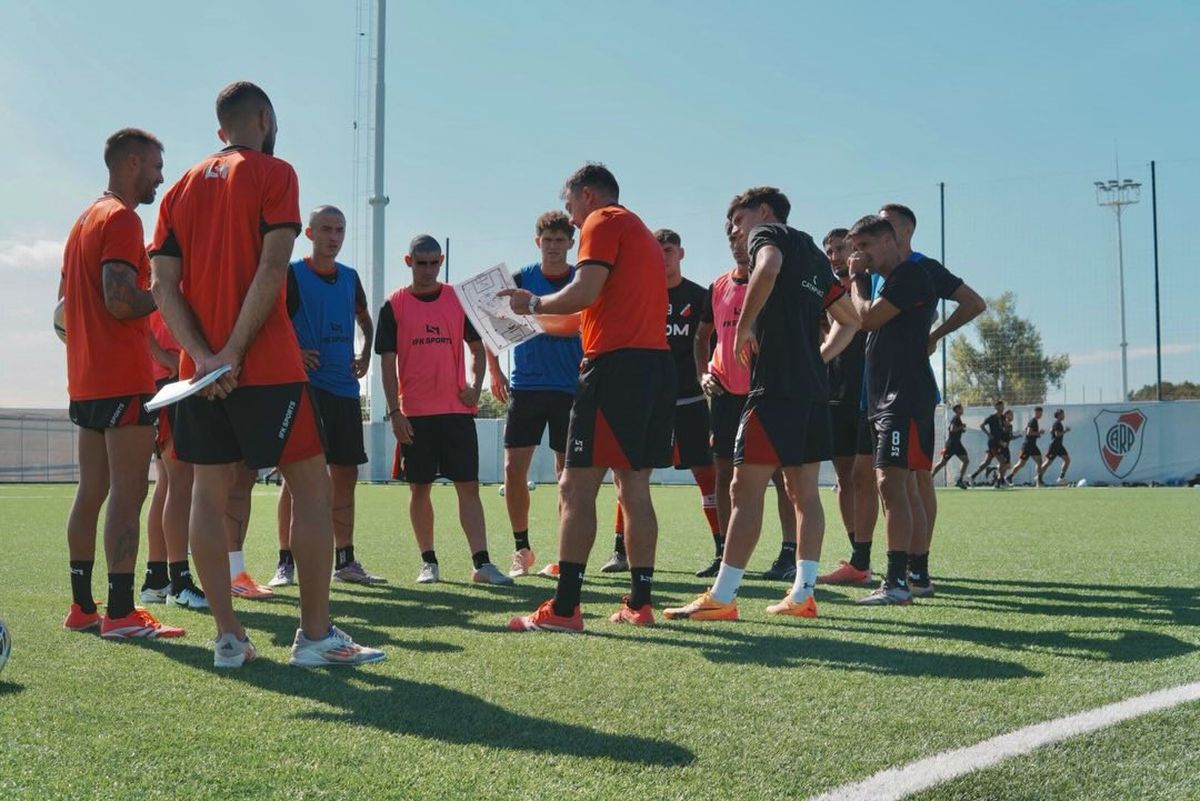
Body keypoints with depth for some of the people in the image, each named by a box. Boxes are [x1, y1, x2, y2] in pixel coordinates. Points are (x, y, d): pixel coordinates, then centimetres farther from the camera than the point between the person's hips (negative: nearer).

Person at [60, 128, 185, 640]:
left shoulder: (85, 220, 21)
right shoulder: (122, 219, -10)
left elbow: (65, 305, 25)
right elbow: (120, 301, -21)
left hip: (85, 381, 10)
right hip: (124, 381, -10)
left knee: (91, 492, 12)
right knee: (128, 493, -9)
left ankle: (82, 607, 18)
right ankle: (120, 613, -10)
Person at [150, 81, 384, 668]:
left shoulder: (182, 189, 16)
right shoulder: (273, 173, -1)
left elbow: (162, 285, 4)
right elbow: (271, 268, -14)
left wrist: (203, 356, -6)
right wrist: (233, 353, -14)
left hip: (201, 371, 6)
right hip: (266, 366, -6)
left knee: (209, 494, 8)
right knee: (311, 487, 1)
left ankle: (228, 636, 8)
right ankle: (315, 635, 1)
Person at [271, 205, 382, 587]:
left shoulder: (350, 277, 14)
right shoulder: (291, 274, -4)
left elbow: (364, 319, 29)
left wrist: (365, 353, 13)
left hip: (345, 388, 6)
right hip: (304, 386, -6)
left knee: (345, 473, 8)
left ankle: (345, 561, 16)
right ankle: (285, 562, 2)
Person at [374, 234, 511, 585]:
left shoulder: (459, 300, 7)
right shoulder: (394, 306, 2)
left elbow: (477, 347, 14)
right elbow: (387, 362, 0)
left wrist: (475, 386, -2)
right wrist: (394, 412, -7)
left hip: (457, 409, 1)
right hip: (414, 414, -1)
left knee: (469, 485, -3)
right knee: (420, 488, 5)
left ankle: (481, 563, -3)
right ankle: (428, 562, 16)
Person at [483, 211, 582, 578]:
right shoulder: (520, 279, 4)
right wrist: (494, 371, 4)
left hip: (570, 387, -1)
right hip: (524, 386, 1)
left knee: (567, 472, 2)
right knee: (514, 468, -4)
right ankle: (521, 548, 11)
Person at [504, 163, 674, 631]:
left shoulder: (603, 221, 0)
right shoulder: (641, 232, 27)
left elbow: (585, 292, -14)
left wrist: (534, 304, 1)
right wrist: (551, 322, 28)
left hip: (616, 364, -9)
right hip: (657, 365, 9)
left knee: (576, 488, -9)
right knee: (634, 488, 11)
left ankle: (563, 609, -12)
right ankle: (639, 603, 12)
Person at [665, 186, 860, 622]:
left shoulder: (768, 234, 1)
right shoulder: (814, 254, 25)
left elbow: (768, 269, -25)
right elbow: (849, 320, 29)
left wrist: (745, 325, -16)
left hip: (775, 384, -9)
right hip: (814, 387, 9)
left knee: (746, 489, -10)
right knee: (804, 492, 9)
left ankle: (721, 597, -10)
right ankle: (803, 594, 11)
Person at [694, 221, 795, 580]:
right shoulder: (718, 287, 13)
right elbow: (703, 335, 21)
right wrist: (703, 373, 7)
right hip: (726, 392, 5)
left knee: (780, 471, -4)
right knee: (724, 472, 7)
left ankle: (789, 554, 1)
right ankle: (723, 553, 16)